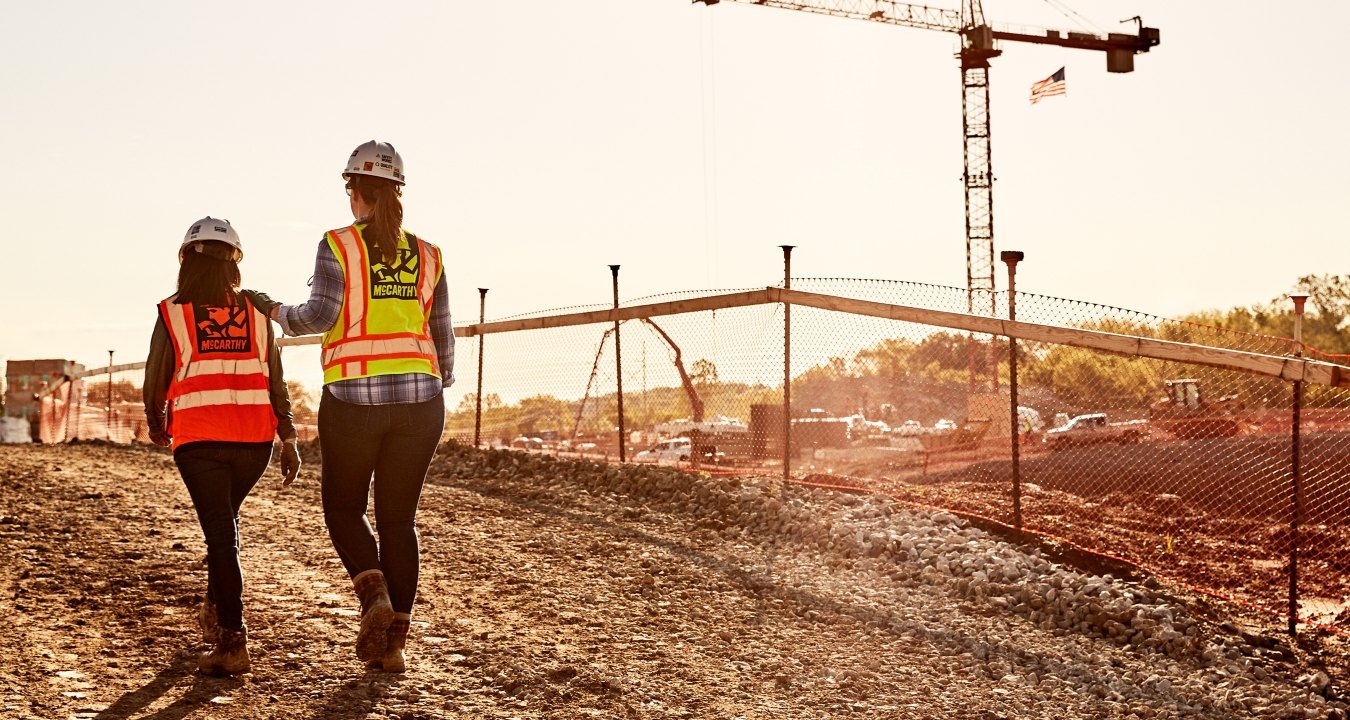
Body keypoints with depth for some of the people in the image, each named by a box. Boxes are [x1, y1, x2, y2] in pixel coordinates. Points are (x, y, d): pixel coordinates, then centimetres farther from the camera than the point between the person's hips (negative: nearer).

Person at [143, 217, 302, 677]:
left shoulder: (173, 315, -2)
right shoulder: (256, 315, 5)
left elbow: (156, 381, 3)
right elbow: (276, 383, 4)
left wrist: (156, 427, 22)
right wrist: (288, 439, 8)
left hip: (199, 442, -3)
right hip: (255, 440, 3)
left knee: (219, 533, -2)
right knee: (226, 522, 24)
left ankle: (233, 642, -8)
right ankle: (216, 612, 32)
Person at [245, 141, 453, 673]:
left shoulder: (338, 244, -2)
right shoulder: (426, 256, 9)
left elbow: (320, 315, -13)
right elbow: (441, 335, 12)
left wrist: (276, 312, 8)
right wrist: (441, 387, 29)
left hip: (354, 398, -3)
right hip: (417, 398, 3)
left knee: (343, 508, 16)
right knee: (398, 519, 9)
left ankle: (373, 594, -9)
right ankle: (393, 643, 4)